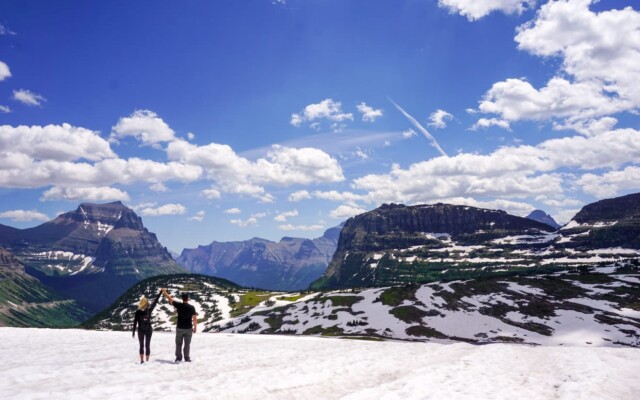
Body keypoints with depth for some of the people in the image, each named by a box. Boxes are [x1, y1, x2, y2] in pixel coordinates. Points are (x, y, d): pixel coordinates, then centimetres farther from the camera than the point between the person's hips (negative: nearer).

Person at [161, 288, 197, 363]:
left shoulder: (179, 305, -10)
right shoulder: (191, 307, -11)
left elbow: (170, 299, 3)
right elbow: (194, 318, -8)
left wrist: (164, 292, 16)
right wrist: (195, 327, 4)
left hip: (179, 328, 0)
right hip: (188, 328, 0)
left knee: (178, 344, 13)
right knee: (187, 344, 8)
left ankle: (178, 358, 15)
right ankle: (187, 358, 10)